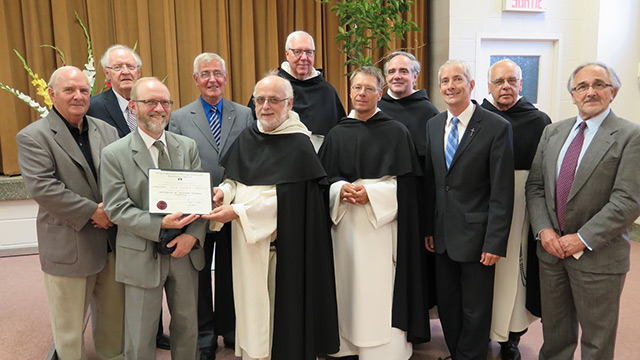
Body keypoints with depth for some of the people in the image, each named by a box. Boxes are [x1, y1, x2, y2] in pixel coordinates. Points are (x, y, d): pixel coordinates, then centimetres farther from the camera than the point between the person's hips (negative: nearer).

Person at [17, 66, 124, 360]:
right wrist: (93, 211, -18)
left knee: (114, 317, 18)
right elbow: (41, 188, -17)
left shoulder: (107, 131, 9)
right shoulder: (33, 137, -7)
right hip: (68, 247, -4)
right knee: (69, 328, 11)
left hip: (112, 243, 5)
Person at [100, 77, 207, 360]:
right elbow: (117, 208, -11)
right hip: (142, 255, -3)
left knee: (187, 326, 18)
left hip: (185, 251, 3)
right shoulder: (114, 154, -6)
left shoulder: (188, 146, 4)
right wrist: (160, 225, -22)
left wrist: (192, 234, -12)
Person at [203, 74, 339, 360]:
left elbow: (282, 198, -17)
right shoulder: (247, 137, 9)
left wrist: (237, 212, -19)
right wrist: (224, 191, -8)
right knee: (249, 302, 14)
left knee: (277, 303, 4)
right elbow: (236, 179, 14)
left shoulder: (298, 144, -10)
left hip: (277, 241, -6)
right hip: (244, 241, 6)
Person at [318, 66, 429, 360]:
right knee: (348, 286, 7)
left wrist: (370, 193, -16)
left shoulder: (396, 132, 1)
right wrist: (341, 190, -10)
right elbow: (324, 178, 9)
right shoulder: (337, 133, 10)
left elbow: (405, 183, -4)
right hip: (344, 224, 3)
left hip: (381, 224, -3)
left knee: (379, 290, -1)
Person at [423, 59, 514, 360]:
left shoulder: (497, 127, -11)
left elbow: (502, 193, -13)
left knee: (475, 311, 10)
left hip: (476, 235, -5)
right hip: (443, 234, 5)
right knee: (447, 306, 18)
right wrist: (428, 228, 7)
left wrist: (495, 242, -15)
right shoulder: (433, 125, 7)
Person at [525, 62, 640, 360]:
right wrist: (543, 230, -7)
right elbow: (534, 185, 6)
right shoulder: (553, 132, 7)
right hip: (551, 247, 4)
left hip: (598, 256, -4)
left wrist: (582, 239, -18)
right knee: (554, 334, 19)